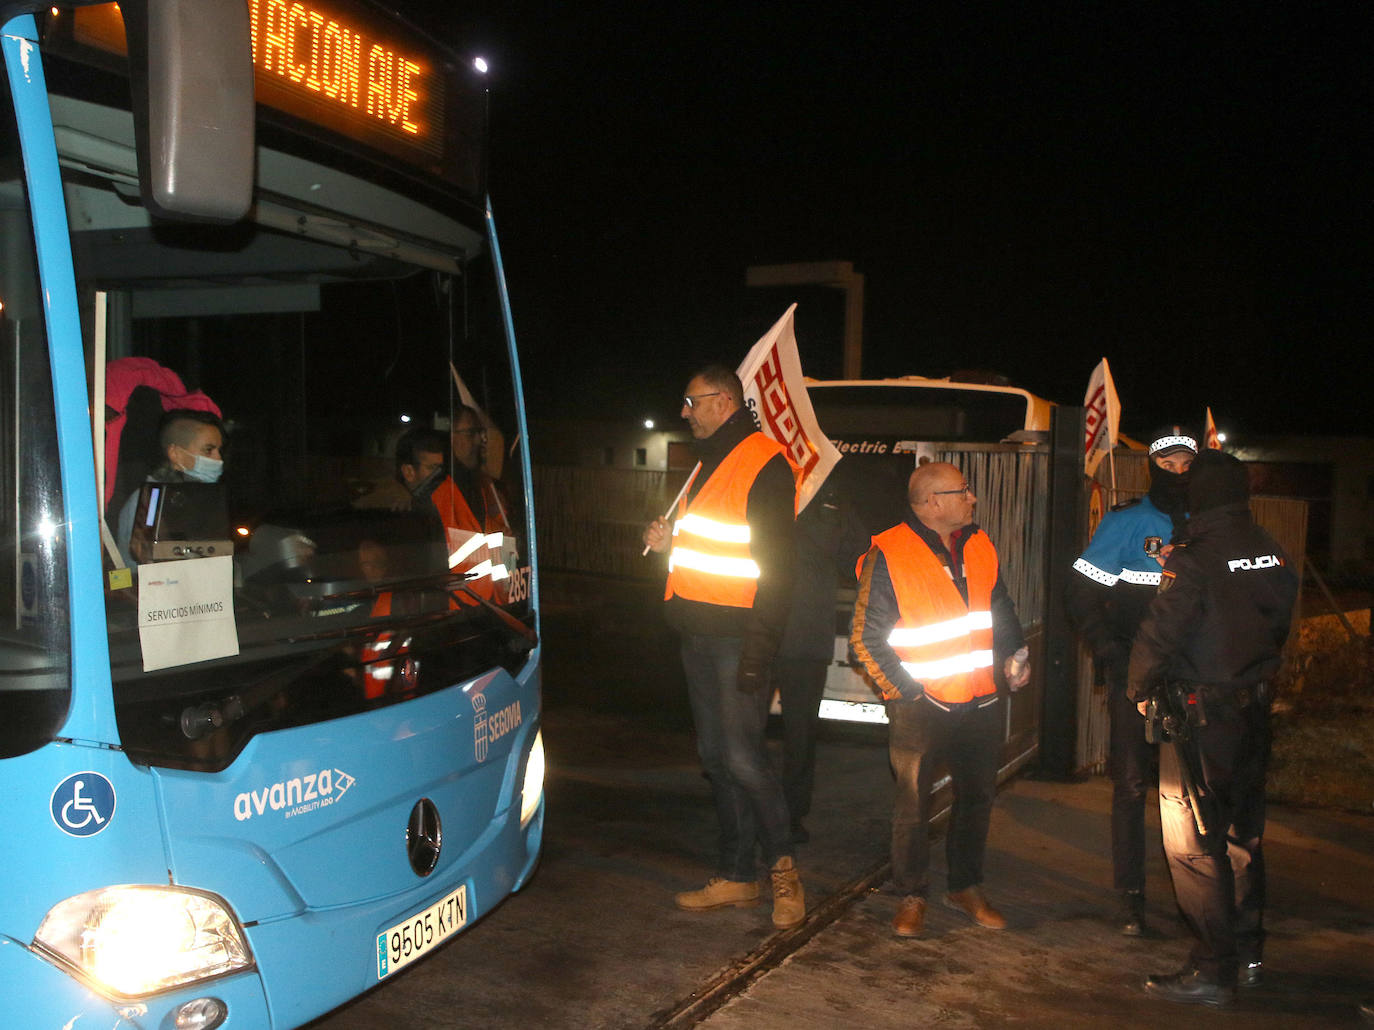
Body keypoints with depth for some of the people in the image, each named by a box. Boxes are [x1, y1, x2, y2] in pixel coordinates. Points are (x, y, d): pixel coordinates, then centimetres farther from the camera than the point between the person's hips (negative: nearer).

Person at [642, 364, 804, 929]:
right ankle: (736, 875, 20)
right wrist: (670, 542, 8)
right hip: (698, 632, 9)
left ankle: (782, 863, 11)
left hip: (738, 635, -9)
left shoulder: (764, 464, -11)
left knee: (743, 758, -9)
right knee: (716, 757, 11)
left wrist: (759, 648, -21)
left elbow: (776, 564, -16)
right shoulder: (709, 463, 19)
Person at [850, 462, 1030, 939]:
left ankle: (966, 887, 32)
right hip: (920, 704, -6)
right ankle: (912, 896, 17)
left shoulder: (979, 546, 8)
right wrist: (907, 691, -14)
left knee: (977, 796, 15)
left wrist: (1013, 653, 3)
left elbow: (1001, 609, 21)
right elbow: (865, 638, -10)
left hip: (980, 702, 6)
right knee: (914, 802, 1)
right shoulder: (888, 556, -12)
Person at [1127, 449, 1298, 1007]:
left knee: (1195, 846, 1)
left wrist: (1139, 688, 0)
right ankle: (1248, 955, 29)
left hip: (1202, 717, -7)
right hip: (1254, 710, 7)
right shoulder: (1274, 555, 2)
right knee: (1244, 835, 18)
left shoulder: (1195, 562, -19)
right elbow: (1278, 628, 11)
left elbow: (1158, 637, -17)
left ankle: (1213, 971, 6)